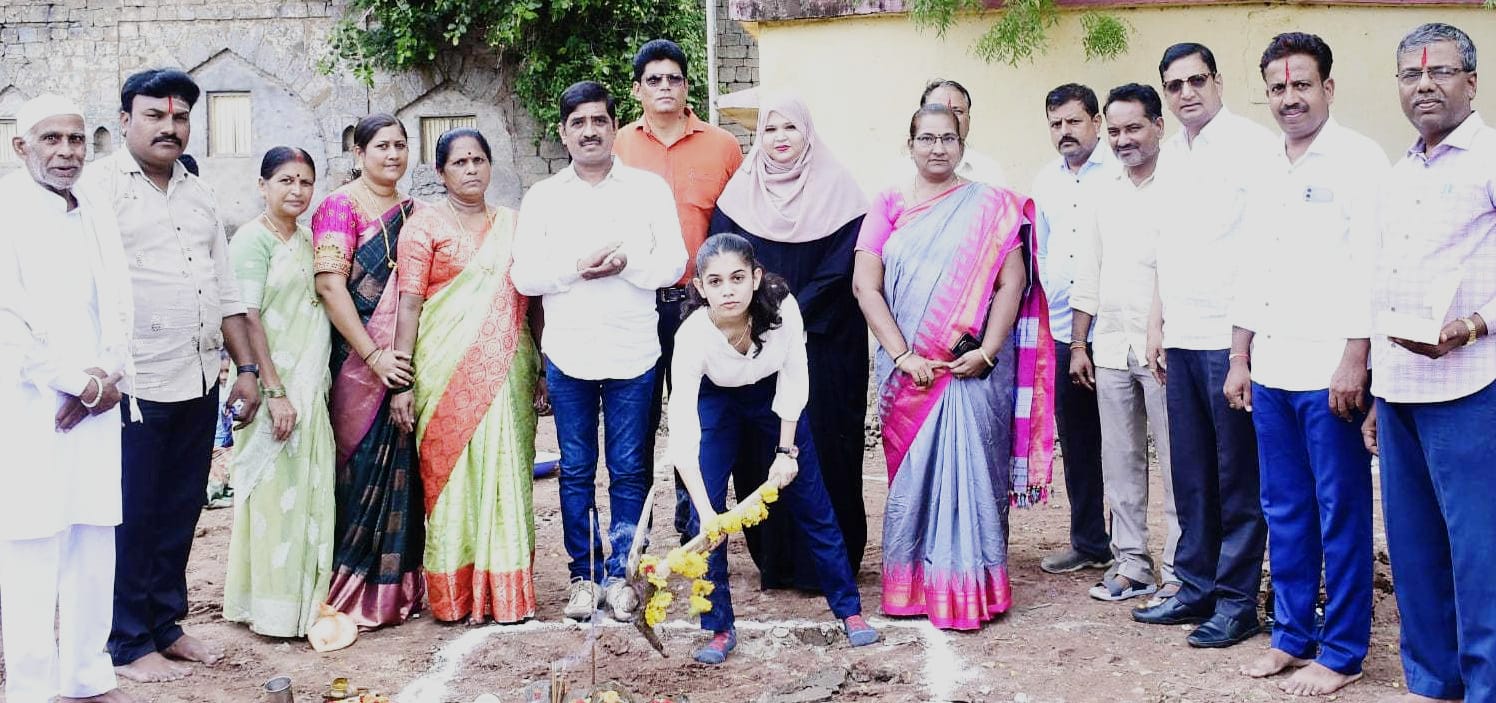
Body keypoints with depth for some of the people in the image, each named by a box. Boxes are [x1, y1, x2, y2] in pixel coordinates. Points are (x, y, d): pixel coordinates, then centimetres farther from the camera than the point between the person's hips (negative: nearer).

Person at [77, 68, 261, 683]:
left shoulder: (198, 195, 16)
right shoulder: (100, 185, -4)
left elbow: (225, 290, 18)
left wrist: (246, 368, 13)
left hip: (198, 384, 6)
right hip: (135, 387, -6)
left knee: (180, 515, 13)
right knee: (131, 519, 2)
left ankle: (166, 626, 25)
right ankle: (128, 645, 14)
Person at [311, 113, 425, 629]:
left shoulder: (410, 211, 15)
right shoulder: (340, 206, -5)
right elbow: (330, 286, -14)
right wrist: (374, 355, -18)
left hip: (404, 364, 6)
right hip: (356, 363, -6)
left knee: (400, 470, 9)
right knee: (358, 470, -1)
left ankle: (396, 587, 20)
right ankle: (350, 592, 10)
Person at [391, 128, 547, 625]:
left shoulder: (513, 225, 14)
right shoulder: (425, 225, 3)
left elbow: (534, 299, 14)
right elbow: (409, 306, -3)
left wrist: (541, 370, 8)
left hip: (506, 372, 3)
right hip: (447, 373, -3)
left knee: (505, 471, 3)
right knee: (450, 472, 0)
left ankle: (506, 588, 12)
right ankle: (454, 593, 9)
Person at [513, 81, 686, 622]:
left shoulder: (649, 188, 4)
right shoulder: (542, 197, 7)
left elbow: (673, 264, -1)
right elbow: (524, 275, 0)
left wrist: (626, 263, -18)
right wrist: (577, 267, -14)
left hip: (633, 353, -1)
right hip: (567, 355, 1)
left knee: (630, 471, 5)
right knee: (576, 472, 8)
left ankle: (619, 574, 17)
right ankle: (583, 576, 19)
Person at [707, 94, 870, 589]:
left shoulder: (836, 187, 2)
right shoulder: (740, 191, 9)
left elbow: (843, 266, -6)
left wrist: (795, 317, -13)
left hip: (823, 344, -2)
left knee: (823, 442, -3)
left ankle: (824, 561, 5)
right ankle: (773, 560, 11)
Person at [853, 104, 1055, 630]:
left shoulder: (990, 207, 5)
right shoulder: (889, 207, 7)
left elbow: (1012, 282, -2)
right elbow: (866, 285, -1)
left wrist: (986, 352, -13)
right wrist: (903, 356, -10)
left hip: (974, 368, -1)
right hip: (908, 370, 1)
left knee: (971, 472, -3)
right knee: (910, 475, 5)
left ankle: (970, 589, 5)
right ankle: (912, 587, 15)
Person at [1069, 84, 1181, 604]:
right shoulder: (1107, 193, 14)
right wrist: (1079, 345, 15)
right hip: (1111, 348, 7)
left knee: (1177, 464, 0)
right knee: (1120, 463, 11)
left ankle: (1179, 572, 9)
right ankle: (1131, 564, 21)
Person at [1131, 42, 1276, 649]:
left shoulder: (1252, 145, -6)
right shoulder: (1171, 154, 15)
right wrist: (1157, 324, 17)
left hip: (1231, 337, -7)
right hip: (1182, 339, 7)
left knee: (1238, 477, 2)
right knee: (1191, 474, 12)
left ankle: (1236, 601, 11)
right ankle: (1196, 588, 22)